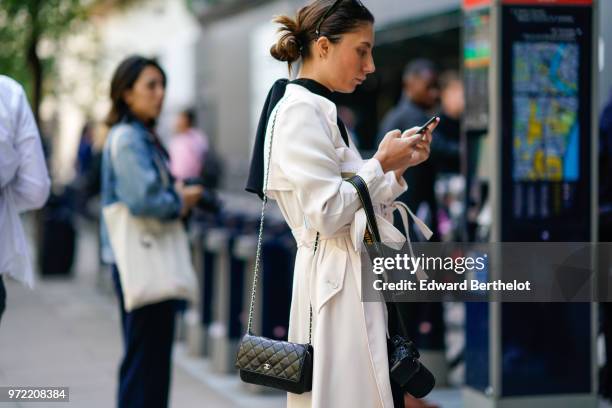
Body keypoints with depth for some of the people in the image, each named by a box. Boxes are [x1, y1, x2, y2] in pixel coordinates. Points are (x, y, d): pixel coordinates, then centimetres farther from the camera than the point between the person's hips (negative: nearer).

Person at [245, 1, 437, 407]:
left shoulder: (323, 111, 17)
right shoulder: (299, 110, -13)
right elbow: (328, 214, -20)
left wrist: (398, 167, 8)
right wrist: (381, 163, -10)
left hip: (353, 281, 10)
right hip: (334, 284, -10)